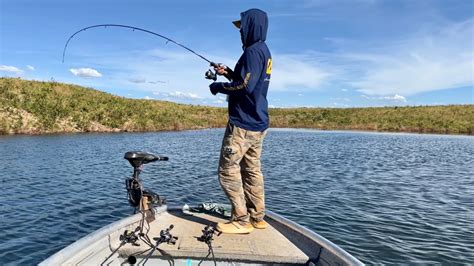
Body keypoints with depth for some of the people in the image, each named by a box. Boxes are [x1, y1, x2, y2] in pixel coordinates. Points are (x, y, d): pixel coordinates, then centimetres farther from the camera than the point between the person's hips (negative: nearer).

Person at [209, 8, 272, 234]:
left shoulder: (253, 51, -13)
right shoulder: (264, 52, 19)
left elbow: (246, 86, -23)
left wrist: (219, 87, -9)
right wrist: (229, 72, 15)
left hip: (243, 123, -10)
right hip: (258, 123, 10)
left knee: (228, 169, -4)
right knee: (252, 170, 12)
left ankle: (241, 220, 1)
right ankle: (257, 217, 19)